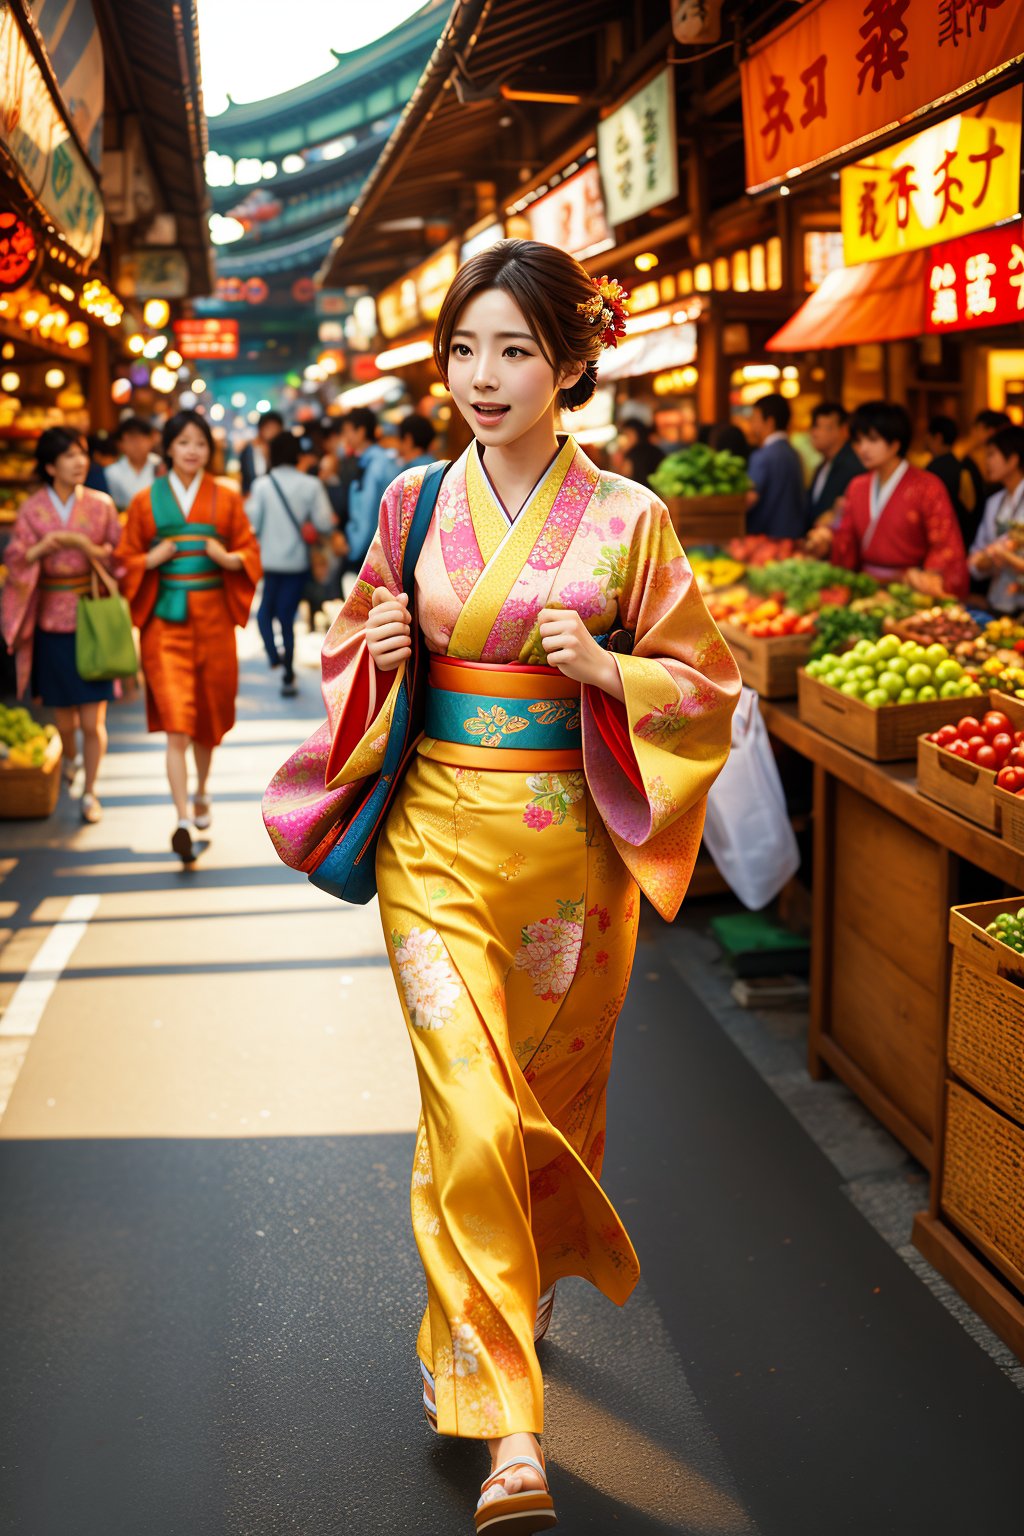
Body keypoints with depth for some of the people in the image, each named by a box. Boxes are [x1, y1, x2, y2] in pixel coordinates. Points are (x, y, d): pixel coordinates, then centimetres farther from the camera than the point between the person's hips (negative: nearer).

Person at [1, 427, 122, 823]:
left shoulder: (101, 504, 2)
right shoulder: (32, 509, 1)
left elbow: (119, 555, 2)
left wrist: (83, 545, -13)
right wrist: (42, 547, -19)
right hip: (52, 621, 1)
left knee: (93, 718, -5)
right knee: (63, 711, 11)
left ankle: (89, 791, 7)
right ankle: (69, 759, 42)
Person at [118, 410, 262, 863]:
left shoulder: (226, 498, 6)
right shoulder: (146, 500, 4)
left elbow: (249, 552, 8)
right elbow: (127, 559, 9)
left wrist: (228, 558, -13)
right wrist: (154, 559, -11)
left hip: (213, 617, 2)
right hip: (165, 619, -2)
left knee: (209, 711, 12)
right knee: (177, 722, -12)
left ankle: (201, 791, 38)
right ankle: (183, 819, -16)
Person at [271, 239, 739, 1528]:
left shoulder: (628, 521, -4)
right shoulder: (413, 502, 3)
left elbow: (702, 681, 2)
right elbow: (355, 649, 14)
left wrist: (601, 666, -16)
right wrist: (375, 650, -9)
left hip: (567, 852, 0)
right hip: (438, 843, 1)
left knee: (549, 1099, 15)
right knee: (471, 1117, -6)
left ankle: (511, 1300, 45)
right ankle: (506, 1422, 5)